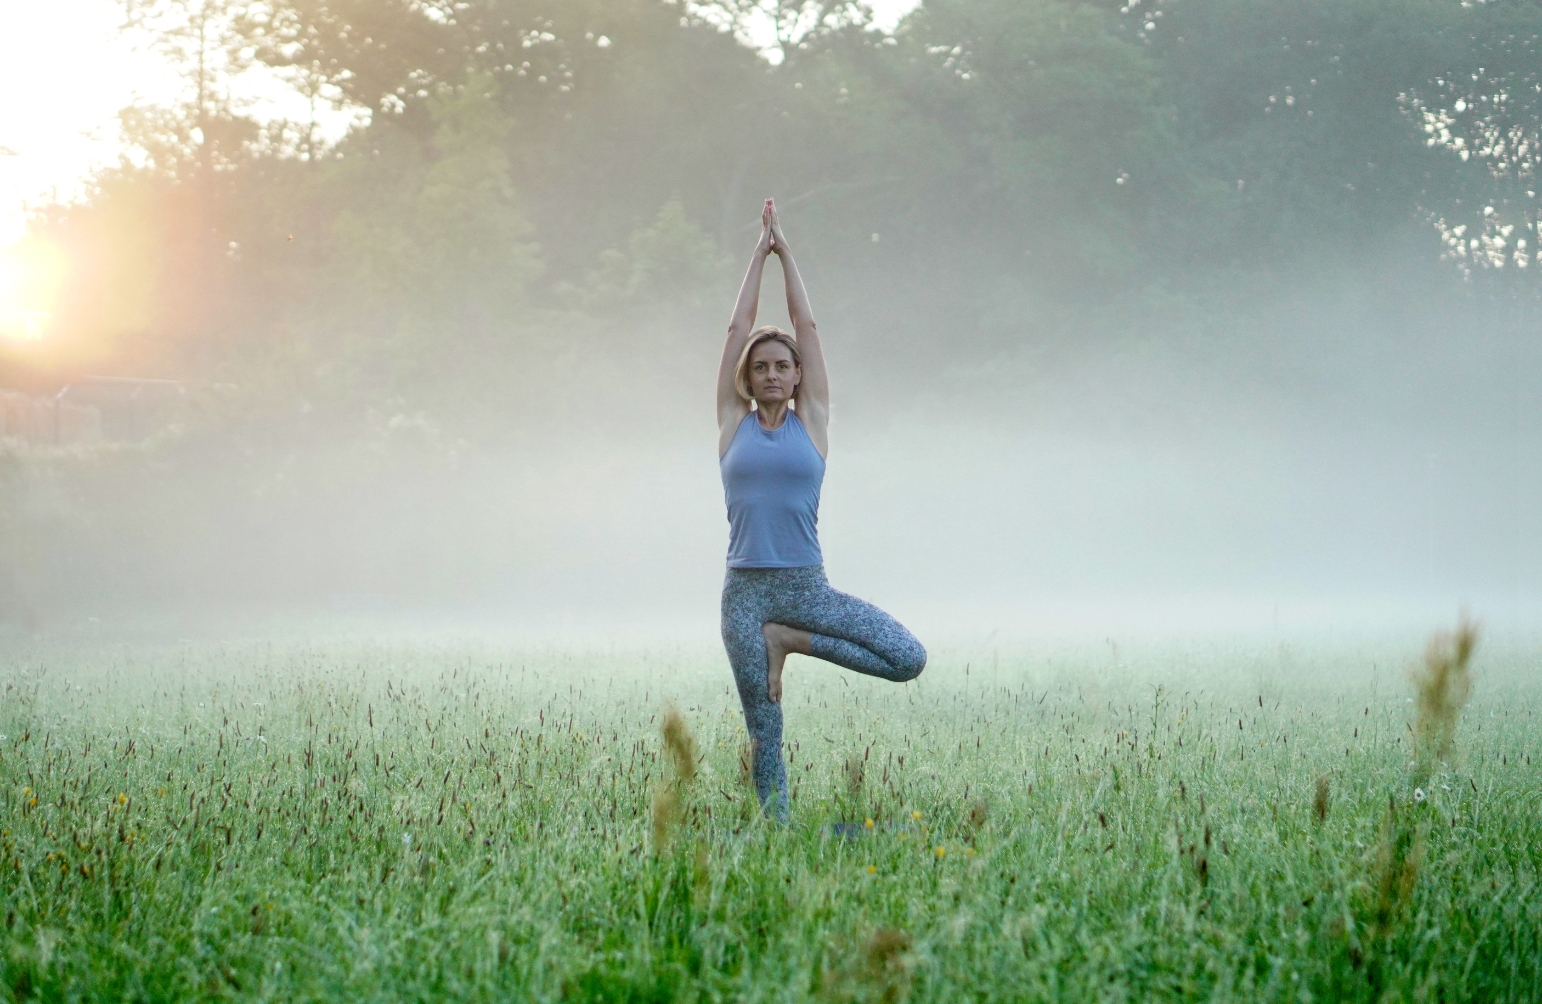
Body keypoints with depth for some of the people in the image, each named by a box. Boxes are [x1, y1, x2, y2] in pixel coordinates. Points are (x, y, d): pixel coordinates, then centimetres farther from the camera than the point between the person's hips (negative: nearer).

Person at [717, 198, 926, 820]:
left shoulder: (811, 421, 7)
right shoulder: (734, 423, 8)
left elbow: (806, 326, 8)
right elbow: (738, 328, 8)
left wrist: (786, 253, 13)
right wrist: (759, 255, 13)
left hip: (807, 587, 0)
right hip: (746, 589, 0)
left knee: (909, 660, -16)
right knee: (764, 732, 0)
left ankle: (789, 641, 0)